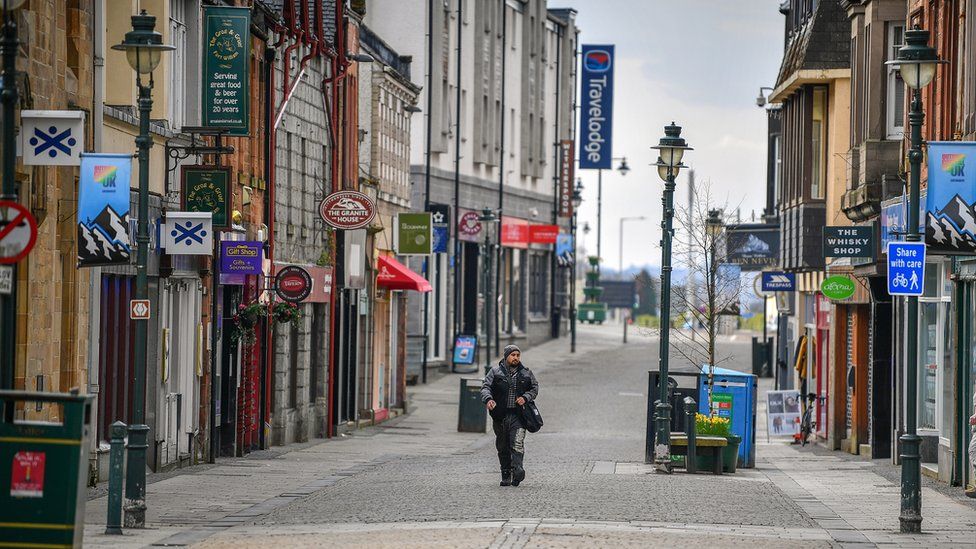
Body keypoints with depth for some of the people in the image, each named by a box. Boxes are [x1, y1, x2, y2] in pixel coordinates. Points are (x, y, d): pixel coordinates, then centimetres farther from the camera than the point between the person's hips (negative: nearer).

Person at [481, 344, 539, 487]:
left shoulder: (526, 373, 10)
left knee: (517, 443, -19)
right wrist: (488, 399, -23)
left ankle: (517, 469, -28)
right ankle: (506, 476, 15)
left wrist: (525, 397, -6)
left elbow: (534, 388, 14)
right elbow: (485, 387, -2)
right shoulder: (495, 372, 5)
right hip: (500, 415, 1)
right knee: (503, 447, 7)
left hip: (518, 415, -1)